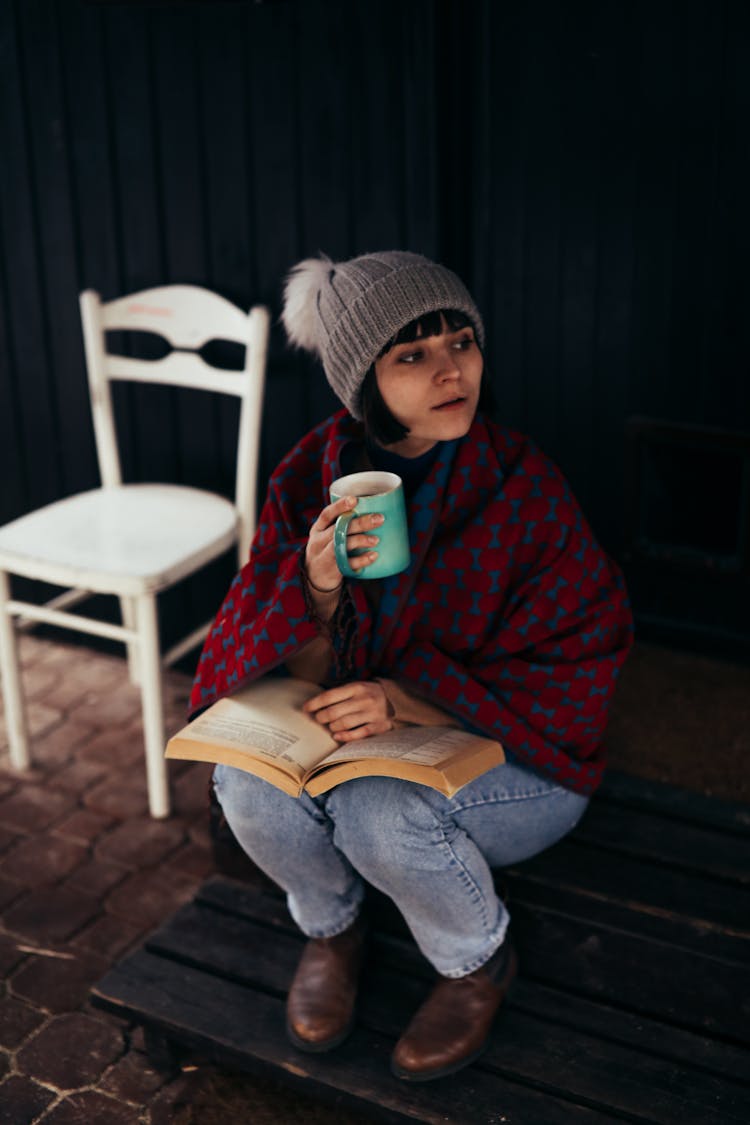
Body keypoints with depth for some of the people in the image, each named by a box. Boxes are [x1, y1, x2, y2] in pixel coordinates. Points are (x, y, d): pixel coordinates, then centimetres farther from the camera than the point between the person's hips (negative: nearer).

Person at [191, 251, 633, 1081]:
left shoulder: (520, 485, -17)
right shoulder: (313, 476, -8)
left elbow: (575, 672, -15)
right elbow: (305, 671, -7)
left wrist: (409, 699, -27)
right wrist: (317, 587, -30)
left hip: (512, 756, -3)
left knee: (377, 810, -33)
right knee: (247, 785, -26)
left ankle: (479, 964, 2)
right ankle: (330, 928, 8)